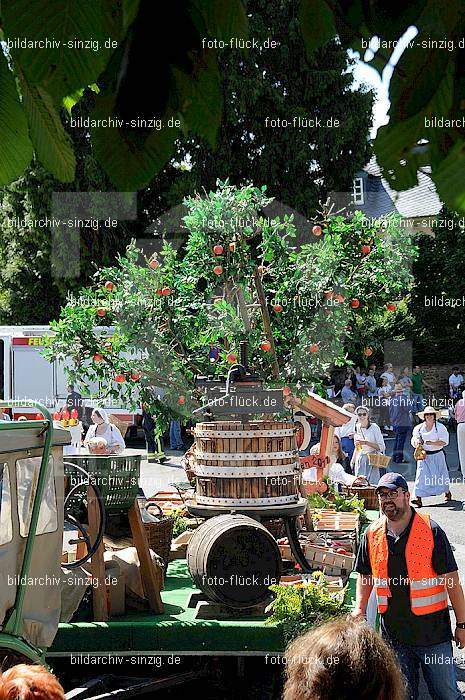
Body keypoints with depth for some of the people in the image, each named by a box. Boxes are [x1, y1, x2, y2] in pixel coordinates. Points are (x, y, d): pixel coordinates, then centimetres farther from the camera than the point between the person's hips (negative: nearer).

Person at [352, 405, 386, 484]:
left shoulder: (374, 427, -6)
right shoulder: (357, 428, 10)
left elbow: (382, 447, -10)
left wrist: (366, 442, -17)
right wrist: (353, 460, 17)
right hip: (360, 460, 5)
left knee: (372, 482, -11)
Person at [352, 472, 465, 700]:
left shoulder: (431, 531, -10)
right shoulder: (372, 534, 2)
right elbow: (365, 575, 16)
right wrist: (359, 608, 0)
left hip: (432, 628, -3)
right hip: (393, 632, 4)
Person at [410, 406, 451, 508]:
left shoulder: (441, 427, -4)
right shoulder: (419, 428, 5)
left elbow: (444, 442, -12)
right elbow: (414, 443, 5)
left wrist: (431, 443, -24)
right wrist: (417, 442, -19)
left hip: (437, 455, -1)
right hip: (424, 455, 1)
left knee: (441, 475, 9)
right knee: (421, 474, -12)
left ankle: (447, 492, 36)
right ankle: (418, 497, -18)